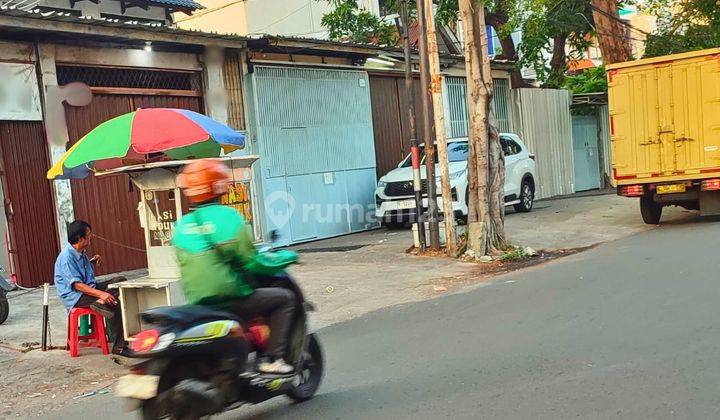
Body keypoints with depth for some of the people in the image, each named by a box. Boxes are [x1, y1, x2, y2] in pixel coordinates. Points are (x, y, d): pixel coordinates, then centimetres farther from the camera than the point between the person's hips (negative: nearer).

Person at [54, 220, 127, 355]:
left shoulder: (81, 253, 11)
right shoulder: (67, 257, -18)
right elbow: (77, 284, -25)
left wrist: (93, 263, 5)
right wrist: (100, 294, -33)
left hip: (89, 288, 9)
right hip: (75, 296, -9)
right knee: (114, 303, -27)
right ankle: (118, 346, -25)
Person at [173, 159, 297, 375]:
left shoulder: (181, 226, 7)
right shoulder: (227, 216, -11)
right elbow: (251, 261, -11)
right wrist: (285, 257, 4)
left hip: (196, 302, 7)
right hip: (231, 298, -7)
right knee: (285, 298, 8)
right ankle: (272, 359, -1)